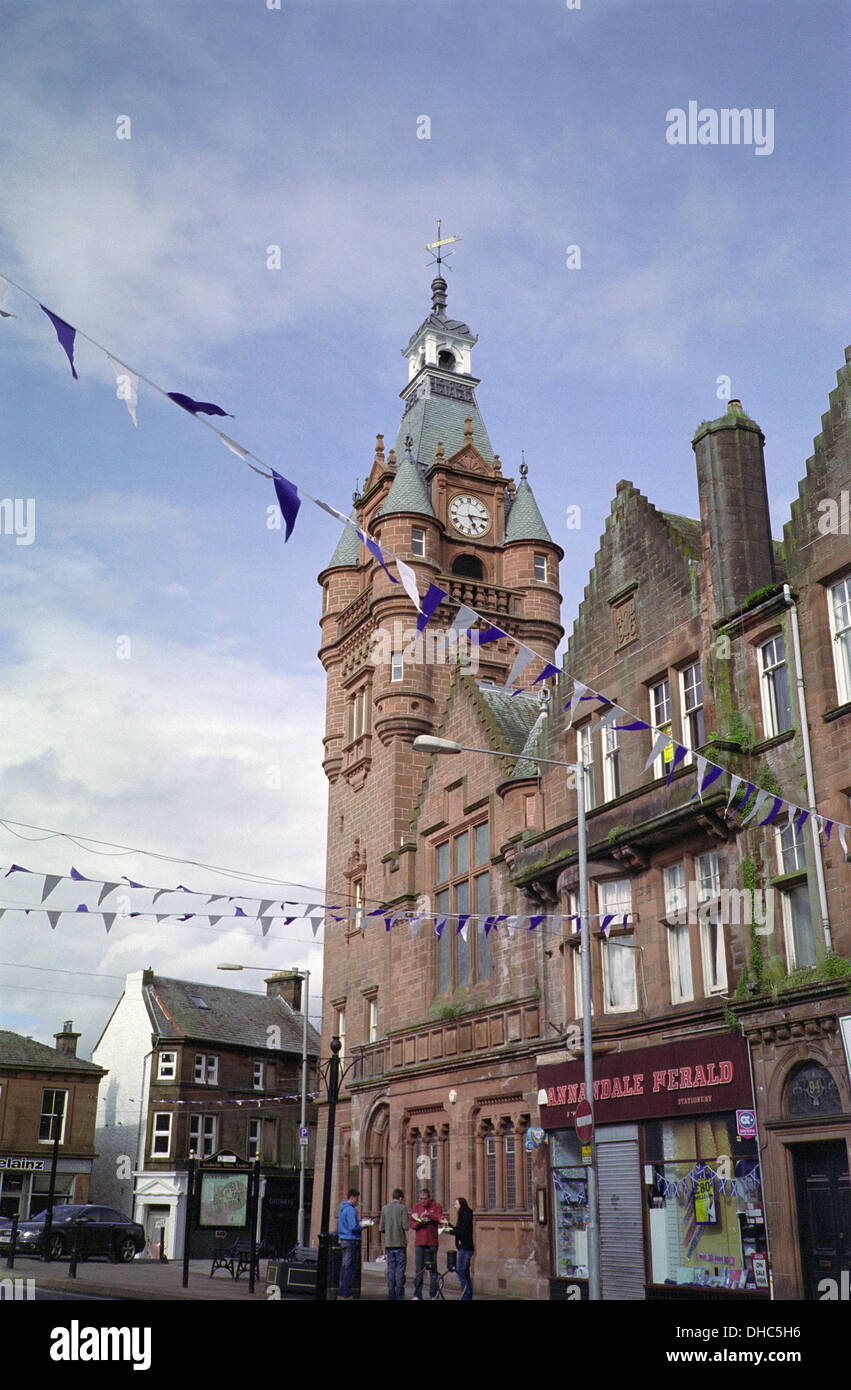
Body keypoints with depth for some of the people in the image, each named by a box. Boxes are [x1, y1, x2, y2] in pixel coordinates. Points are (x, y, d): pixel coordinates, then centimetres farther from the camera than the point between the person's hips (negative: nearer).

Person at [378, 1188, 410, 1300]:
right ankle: (399, 1294, 0)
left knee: (390, 1270, 8)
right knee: (400, 1269, 2)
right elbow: (406, 1226, -12)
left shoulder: (385, 1208, 6)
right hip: (400, 1242, -4)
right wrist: (408, 1218, 8)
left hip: (389, 1243, 4)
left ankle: (391, 1295, 8)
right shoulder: (402, 1208, -6)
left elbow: (381, 1228, 6)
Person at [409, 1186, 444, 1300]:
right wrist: (418, 1223, -12)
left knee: (433, 1269, 0)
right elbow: (412, 1223, 8)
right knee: (419, 1270, 3)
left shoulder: (436, 1206, 3)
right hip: (419, 1242, 2)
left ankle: (434, 1295, 6)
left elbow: (440, 1220, -11)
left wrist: (428, 1214, -20)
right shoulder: (417, 1207, 11)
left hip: (432, 1242, -2)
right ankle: (417, 1295, 7)